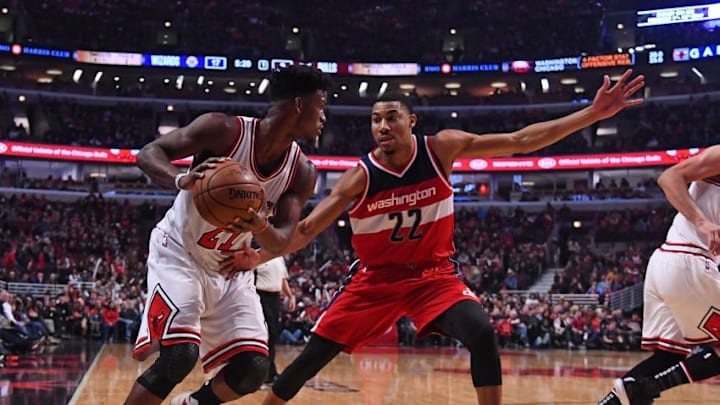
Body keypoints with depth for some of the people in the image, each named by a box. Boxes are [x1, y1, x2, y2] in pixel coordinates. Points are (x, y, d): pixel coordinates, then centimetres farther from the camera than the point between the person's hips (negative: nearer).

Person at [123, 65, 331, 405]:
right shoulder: (225, 130, -21)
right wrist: (181, 180, -43)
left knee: (253, 370, -3)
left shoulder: (302, 173, -6)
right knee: (180, 355, -24)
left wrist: (261, 228, -34)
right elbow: (149, 153, -21)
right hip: (180, 253, -6)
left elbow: (281, 242, -9)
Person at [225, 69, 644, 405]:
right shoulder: (359, 177, -15)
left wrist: (592, 113, -21)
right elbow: (308, 228, -14)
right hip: (376, 278, 0)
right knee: (314, 354, -1)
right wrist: (260, 256, -32)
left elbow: (521, 141, -14)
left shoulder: (441, 148, -12)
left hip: (433, 274, 0)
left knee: (482, 333, -26)